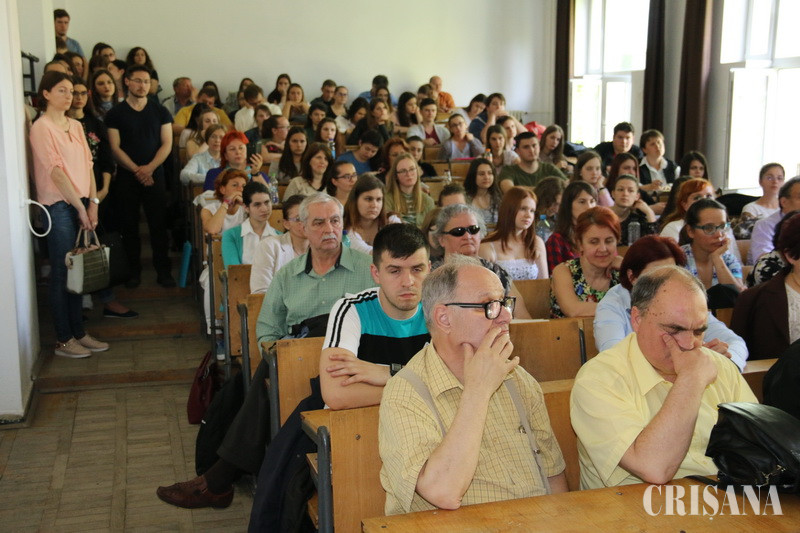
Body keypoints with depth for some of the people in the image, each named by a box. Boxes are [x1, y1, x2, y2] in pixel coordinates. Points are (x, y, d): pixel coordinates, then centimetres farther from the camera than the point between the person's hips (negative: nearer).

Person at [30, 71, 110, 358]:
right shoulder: (41, 128, -8)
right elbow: (55, 172, -13)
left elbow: (87, 164, 10)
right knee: (62, 273, -1)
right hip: (58, 206, -7)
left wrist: (93, 202, 0)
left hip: (81, 204, 7)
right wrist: (80, 207, -13)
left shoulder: (76, 126, 14)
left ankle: (79, 332, 20)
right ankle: (63, 340, 8)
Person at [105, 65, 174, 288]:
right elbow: (115, 147, -3)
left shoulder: (160, 112, 8)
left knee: (158, 224, 0)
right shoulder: (115, 114, 3)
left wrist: (149, 168, -12)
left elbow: (167, 144, 2)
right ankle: (134, 270, 14)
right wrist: (137, 170, -13)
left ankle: (163, 270, 7)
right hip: (126, 177, 0)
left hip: (155, 176, 1)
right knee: (129, 226, 4)